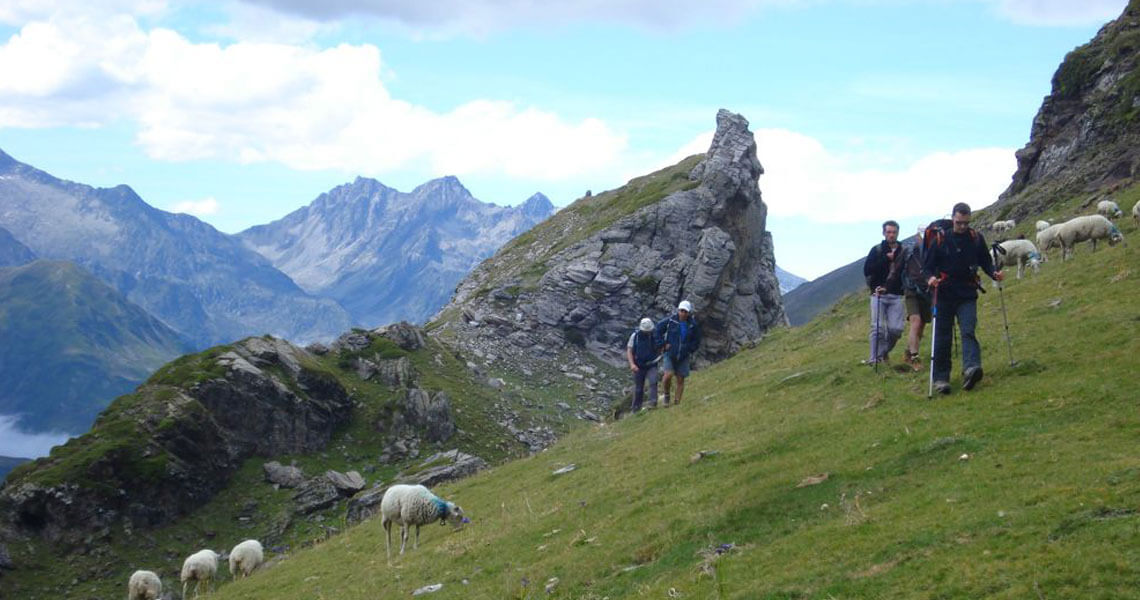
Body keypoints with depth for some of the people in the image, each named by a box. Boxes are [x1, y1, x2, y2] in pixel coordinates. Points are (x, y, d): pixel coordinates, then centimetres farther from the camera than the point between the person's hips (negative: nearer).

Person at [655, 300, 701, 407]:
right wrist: (662, 344, -1)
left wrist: (690, 350, 0)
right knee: (668, 375, -19)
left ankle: (677, 403, 13)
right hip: (670, 354, -2)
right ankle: (666, 395, 7)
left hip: (684, 357, 2)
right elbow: (657, 330, 5)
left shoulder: (693, 325, -2)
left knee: (680, 379, 3)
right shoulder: (670, 321, -7)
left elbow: (696, 342, 12)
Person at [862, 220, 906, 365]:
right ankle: (875, 358, -1)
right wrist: (885, 259, -12)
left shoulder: (903, 251, 9)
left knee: (896, 329, -5)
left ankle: (884, 352, 17)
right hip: (879, 294, -2)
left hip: (896, 296, 2)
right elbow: (867, 270, -6)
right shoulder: (877, 250, 4)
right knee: (878, 328, -8)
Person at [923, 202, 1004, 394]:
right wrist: (930, 278, -19)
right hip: (945, 295, 0)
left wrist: (993, 273, -5)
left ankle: (971, 369, -36)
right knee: (942, 338, 3)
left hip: (967, 295, 0)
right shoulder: (939, 240, 0)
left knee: (968, 332, -19)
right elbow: (927, 265, 3)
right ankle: (941, 378, 12)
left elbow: (986, 261, 16)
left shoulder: (976, 238, 5)